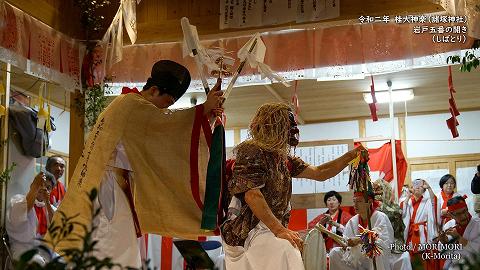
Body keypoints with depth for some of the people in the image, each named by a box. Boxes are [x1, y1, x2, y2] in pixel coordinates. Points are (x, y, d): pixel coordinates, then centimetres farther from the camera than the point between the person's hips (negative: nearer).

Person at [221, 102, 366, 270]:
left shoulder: (283, 159, 14)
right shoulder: (252, 152, -10)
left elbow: (319, 173, 19)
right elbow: (251, 194, -20)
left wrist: (352, 155, 15)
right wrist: (279, 230, -25)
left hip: (270, 229, 8)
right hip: (247, 231, -8)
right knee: (284, 250, -28)